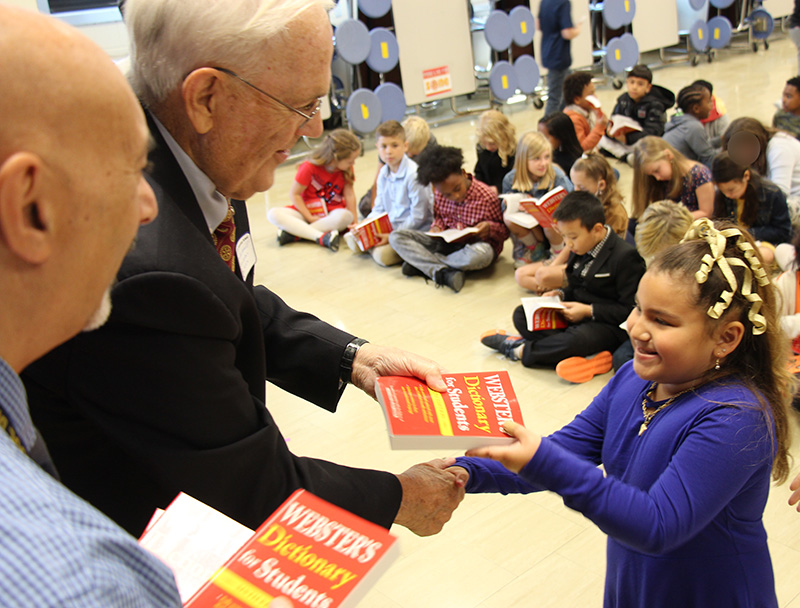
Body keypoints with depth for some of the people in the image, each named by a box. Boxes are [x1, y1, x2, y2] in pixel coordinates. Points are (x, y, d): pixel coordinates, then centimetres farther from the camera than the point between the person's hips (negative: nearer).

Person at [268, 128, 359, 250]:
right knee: (274, 214, -27)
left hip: (332, 213, 1)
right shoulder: (309, 168, -16)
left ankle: (293, 233, -31)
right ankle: (321, 237, -42)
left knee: (345, 216, -37)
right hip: (307, 211, -1)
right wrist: (309, 218, -16)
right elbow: (294, 194, -11)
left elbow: (349, 195, -9)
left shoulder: (348, 169, -6)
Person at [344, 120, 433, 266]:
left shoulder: (414, 175, -20)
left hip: (416, 230, -7)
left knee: (382, 254, -27)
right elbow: (379, 209, 12)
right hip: (390, 226, 7)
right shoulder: (383, 173, 5)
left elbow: (418, 217, -19)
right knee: (352, 240, -3)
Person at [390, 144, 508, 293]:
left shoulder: (487, 197, -16)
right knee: (395, 237, -12)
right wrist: (436, 227, -6)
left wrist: (489, 227, -27)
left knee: (481, 254, -45)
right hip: (446, 242, 4)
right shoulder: (439, 195, -4)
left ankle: (421, 263, -21)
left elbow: (505, 230, -5)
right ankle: (444, 273, -30)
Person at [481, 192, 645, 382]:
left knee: (575, 340, -39)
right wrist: (560, 294, 0)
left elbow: (630, 310, -20)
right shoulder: (580, 250, 7)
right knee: (521, 314, -3)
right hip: (575, 315, 8)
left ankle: (519, 349, -16)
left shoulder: (625, 257, -19)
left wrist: (589, 310, -23)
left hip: (608, 326, -8)